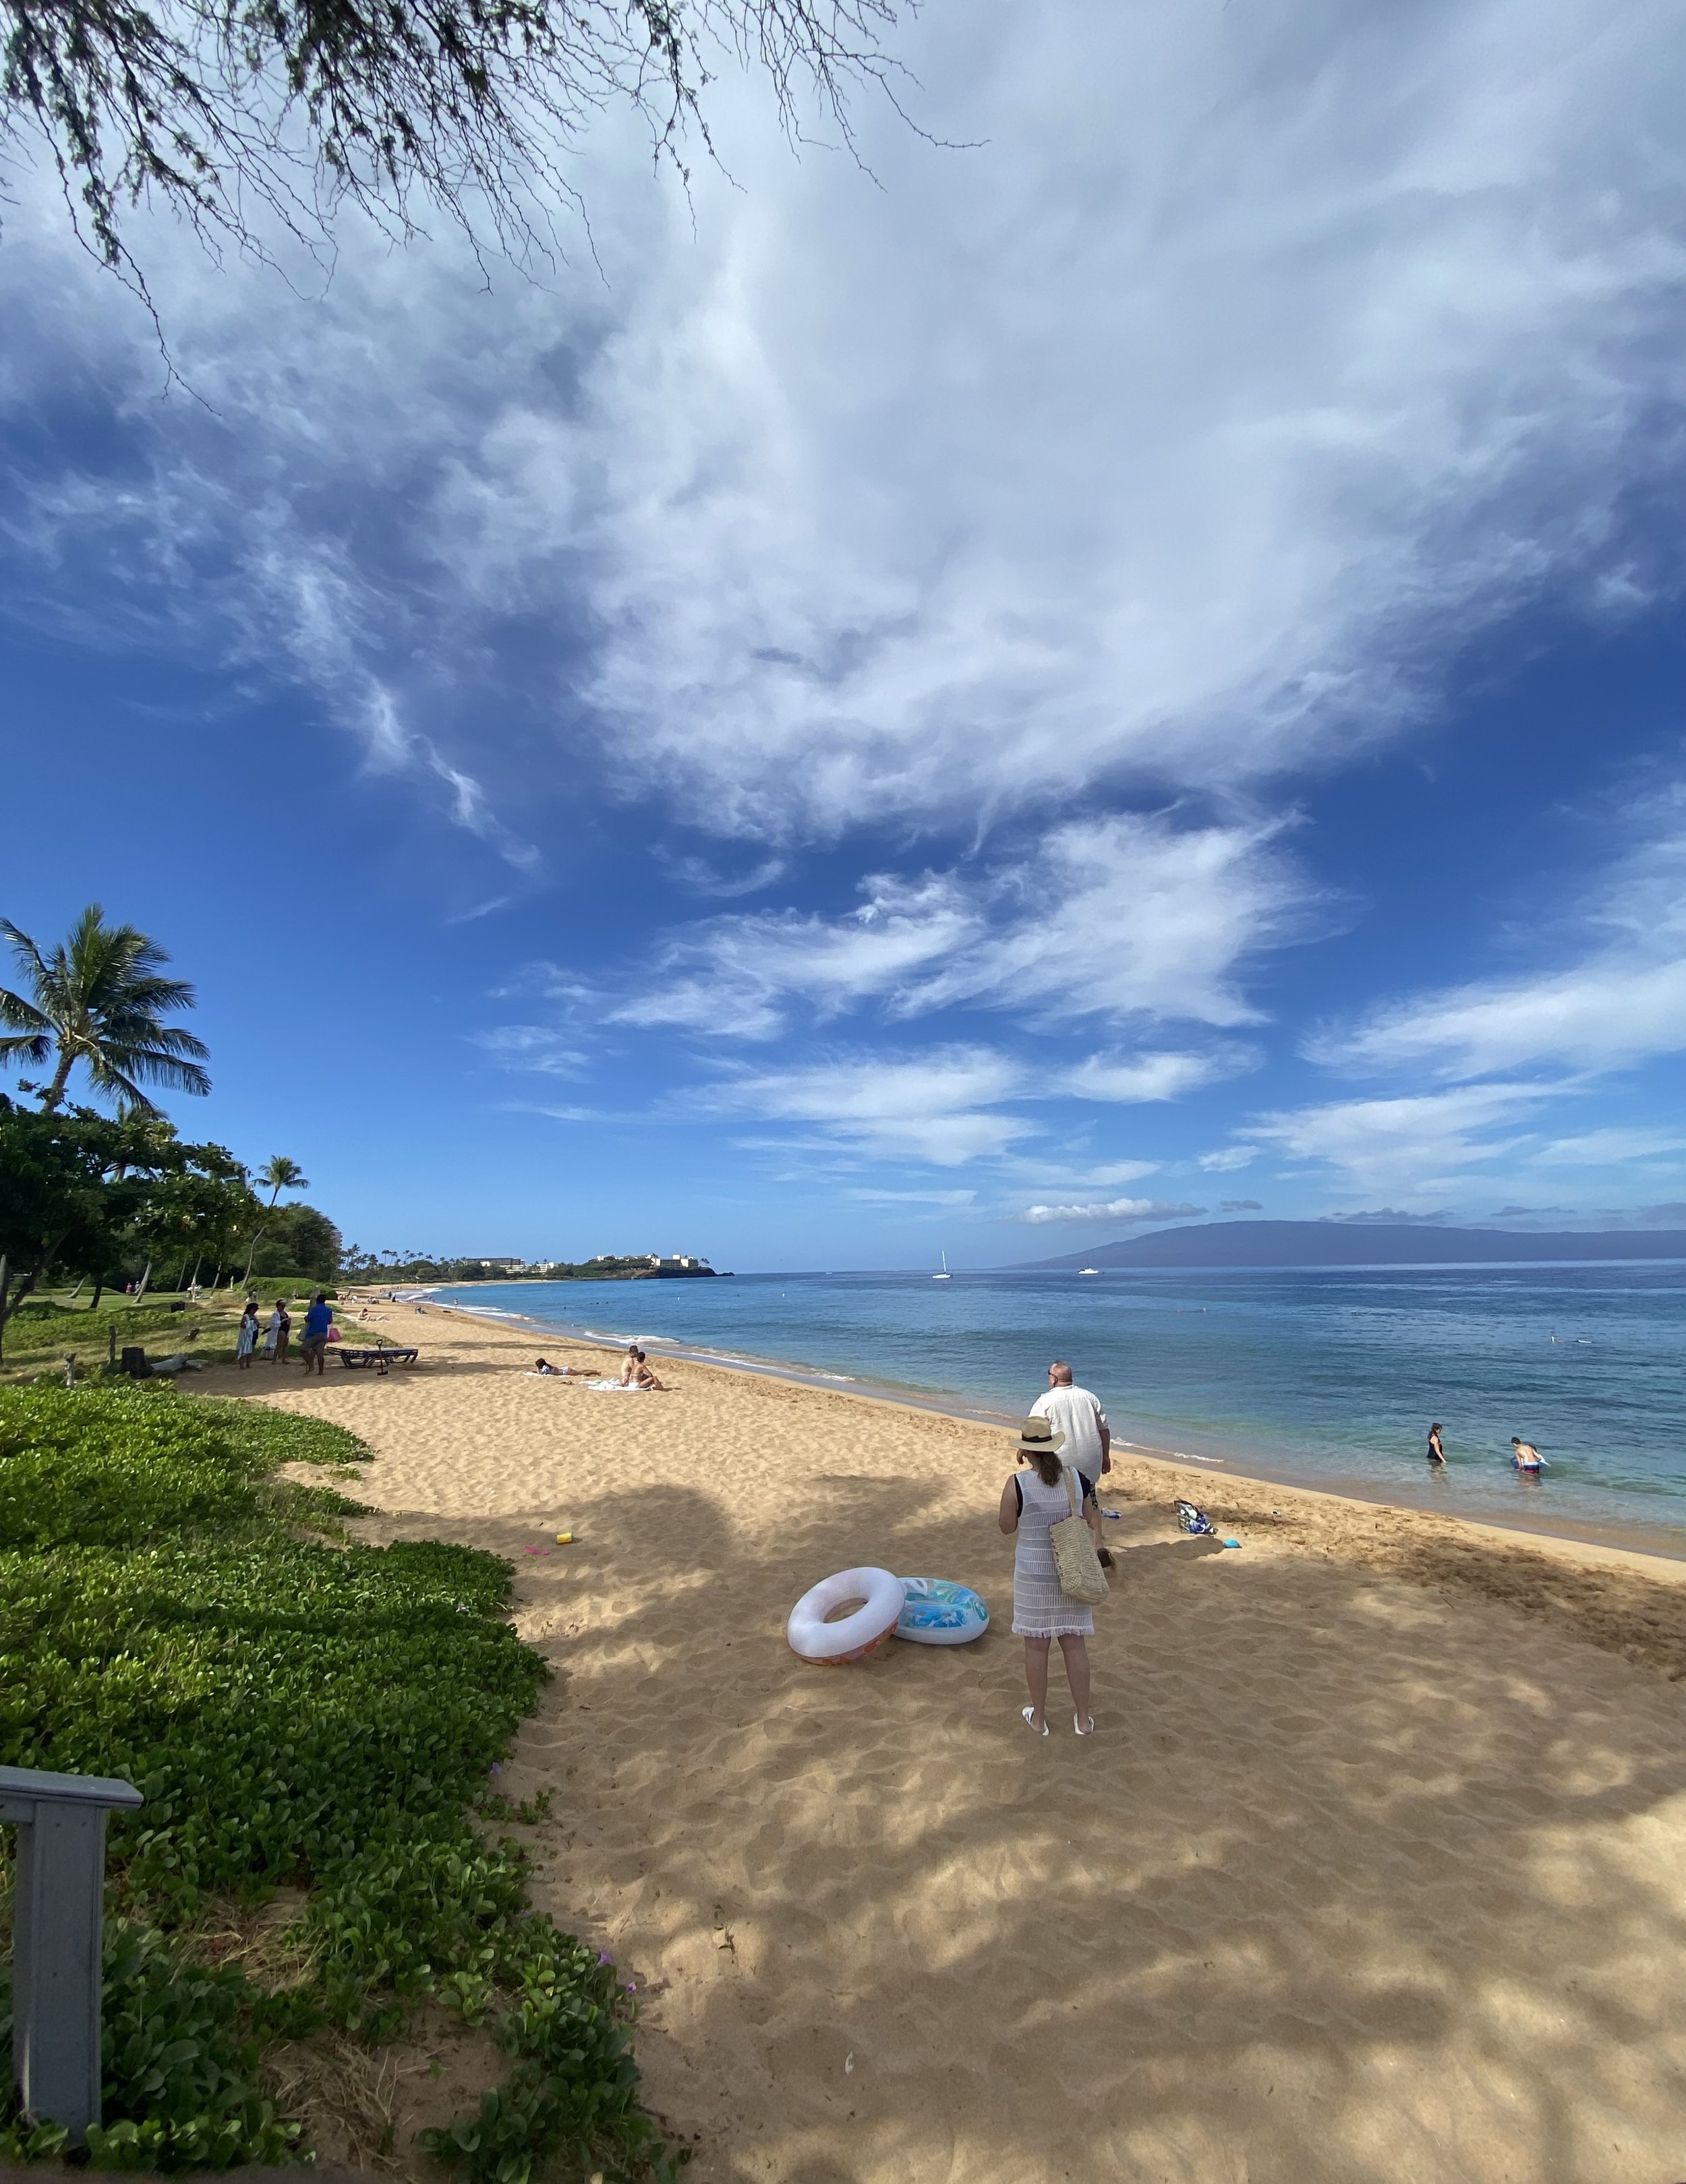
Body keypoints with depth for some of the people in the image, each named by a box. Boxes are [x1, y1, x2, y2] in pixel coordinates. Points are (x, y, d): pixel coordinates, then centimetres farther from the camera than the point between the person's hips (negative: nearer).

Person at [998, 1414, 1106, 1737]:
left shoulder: (1018, 1484, -18)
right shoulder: (1077, 1478, -7)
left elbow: (1007, 1527, -5)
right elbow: (1093, 1520, 3)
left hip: (1033, 1574, -3)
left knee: (1036, 1645, 13)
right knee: (1075, 1644, 15)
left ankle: (1038, 1717, 27)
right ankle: (1083, 1719, 27)